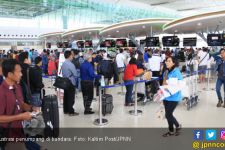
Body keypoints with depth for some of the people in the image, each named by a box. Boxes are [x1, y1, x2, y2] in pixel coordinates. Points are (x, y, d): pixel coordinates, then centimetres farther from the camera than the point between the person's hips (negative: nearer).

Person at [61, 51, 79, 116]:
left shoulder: (63, 64, 7)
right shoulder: (70, 64, -19)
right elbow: (75, 74, -16)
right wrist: (74, 78, 4)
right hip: (71, 83, -8)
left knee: (66, 96, 14)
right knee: (71, 98, -2)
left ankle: (66, 110, 24)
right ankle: (71, 112, 5)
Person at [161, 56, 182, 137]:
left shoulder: (176, 72, -14)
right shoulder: (166, 72, 8)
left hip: (174, 97, -7)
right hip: (166, 96, 7)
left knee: (168, 115, -4)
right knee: (168, 114, 13)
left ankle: (178, 126, 24)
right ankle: (171, 131, 31)